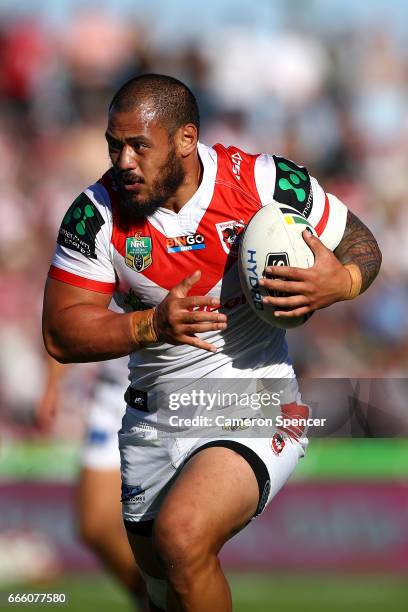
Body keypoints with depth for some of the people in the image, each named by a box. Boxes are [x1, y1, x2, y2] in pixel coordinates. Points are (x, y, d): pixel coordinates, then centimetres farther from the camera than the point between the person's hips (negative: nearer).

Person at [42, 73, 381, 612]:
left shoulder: (267, 183, -14)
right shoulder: (97, 214, -9)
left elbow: (362, 244, -1)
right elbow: (61, 334, -10)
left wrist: (341, 281, -25)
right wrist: (152, 324, -27)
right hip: (154, 420, 5)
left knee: (182, 535, -31)